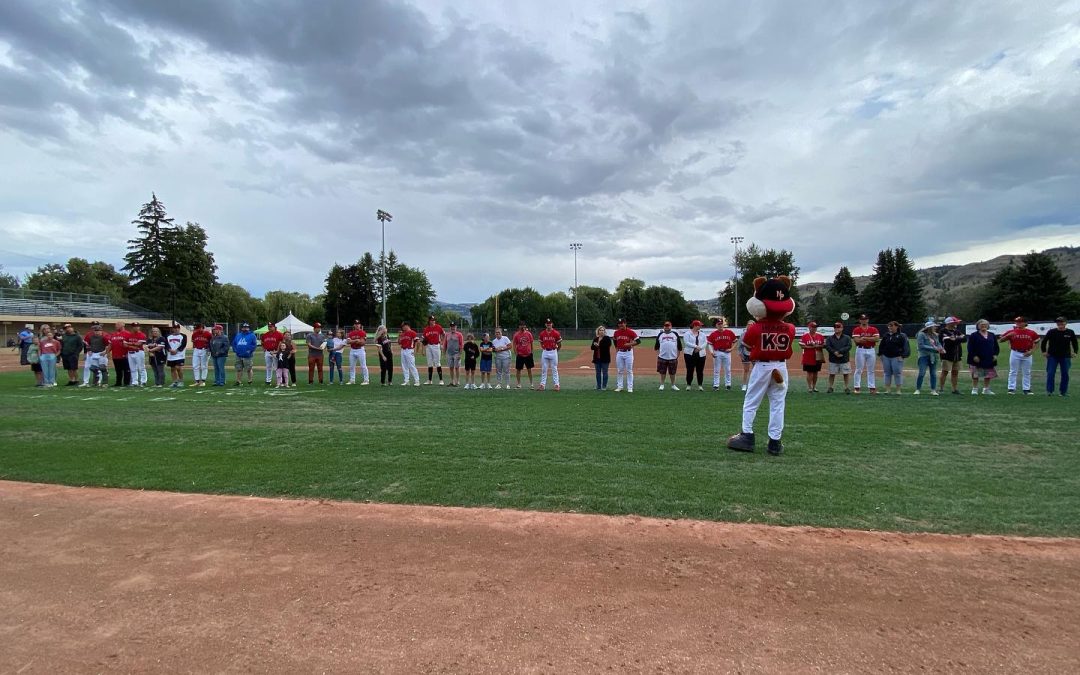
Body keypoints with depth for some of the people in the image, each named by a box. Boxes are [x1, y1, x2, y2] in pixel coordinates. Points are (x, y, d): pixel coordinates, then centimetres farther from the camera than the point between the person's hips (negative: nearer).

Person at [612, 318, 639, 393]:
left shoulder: (630, 332, -9)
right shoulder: (616, 332, 3)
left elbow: (638, 341, -10)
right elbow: (614, 340, 23)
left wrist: (630, 344, -21)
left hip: (628, 352, -4)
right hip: (619, 353, 4)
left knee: (629, 371, 0)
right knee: (619, 371, 8)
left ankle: (630, 388, 4)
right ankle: (619, 387, 15)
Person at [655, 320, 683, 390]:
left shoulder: (675, 334, 8)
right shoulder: (660, 334, 8)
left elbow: (679, 346, 9)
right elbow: (657, 346, 11)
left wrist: (677, 355, 5)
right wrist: (657, 355, 4)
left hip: (673, 357, 0)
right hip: (662, 357, 0)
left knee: (672, 373, 7)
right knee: (662, 372, 5)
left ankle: (673, 385, 18)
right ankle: (662, 385, 16)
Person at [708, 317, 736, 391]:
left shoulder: (729, 332, -1)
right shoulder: (713, 334, -3)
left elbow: (734, 341, 9)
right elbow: (710, 344, -2)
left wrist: (731, 348, -2)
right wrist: (711, 351, -15)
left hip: (727, 352, 1)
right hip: (717, 353, -1)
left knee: (727, 370, 9)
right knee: (716, 370, 4)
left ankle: (728, 385, 18)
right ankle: (716, 385, 8)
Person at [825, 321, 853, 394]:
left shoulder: (847, 338, 5)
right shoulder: (829, 338, 7)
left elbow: (849, 346, -9)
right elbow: (827, 346, -6)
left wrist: (839, 351, -18)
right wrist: (835, 352, -19)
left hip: (845, 360, -1)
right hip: (833, 360, 1)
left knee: (846, 374, 0)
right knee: (832, 374, 3)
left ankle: (847, 388, 6)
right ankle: (830, 388, 11)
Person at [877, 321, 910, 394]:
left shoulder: (901, 336, -3)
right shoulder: (886, 335, 11)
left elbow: (904, 347, -6)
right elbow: (881, 345, 17)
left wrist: (901, 356, -13)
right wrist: (881, 354, 11)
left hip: (896, 357, -5)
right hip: (886, 357, 5)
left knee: (897, 373, -3)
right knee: (887, 373, 8)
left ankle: (898, 390, 4)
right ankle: (888, 389, 13)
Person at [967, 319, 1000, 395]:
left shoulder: (992, 335, 13)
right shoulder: (974, 335, -3)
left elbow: (996, 347, 16)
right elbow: (970, 347, -6)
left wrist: (995, 355, 2)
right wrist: (974, 356, -14)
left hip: (989, 359, 5)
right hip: (977, 359, -5)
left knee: (988, 375, 9)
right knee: (975, 375, -2)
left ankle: (986, 389, 18)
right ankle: (974, 389, 5)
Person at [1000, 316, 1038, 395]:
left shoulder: (1031, 333, 3)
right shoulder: (1011, 332, 0)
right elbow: (1000, 340, -2)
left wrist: (1031, 351, -5)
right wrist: (1008, 335, -18)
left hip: (1027, 354, 2)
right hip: (1015, 354, -1)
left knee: (1026, 373, 8)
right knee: (1013, 372, 1)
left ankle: (1026, 389, 15)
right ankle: (1011, 388, 3)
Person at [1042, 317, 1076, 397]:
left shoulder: (1070, 332, 0)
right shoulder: (1051, 332, -6)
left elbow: (1074, 342, 13)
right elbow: (1044, 341, 2)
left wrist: (1075, 352, 8)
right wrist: (1044, 351, 0)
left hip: (1065, 357, 2)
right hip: (1052, 356, -2)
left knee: (1065, 374, 7)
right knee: (1050, 374, -5)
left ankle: (1064, 391, 16)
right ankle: (1049, 391, 1)